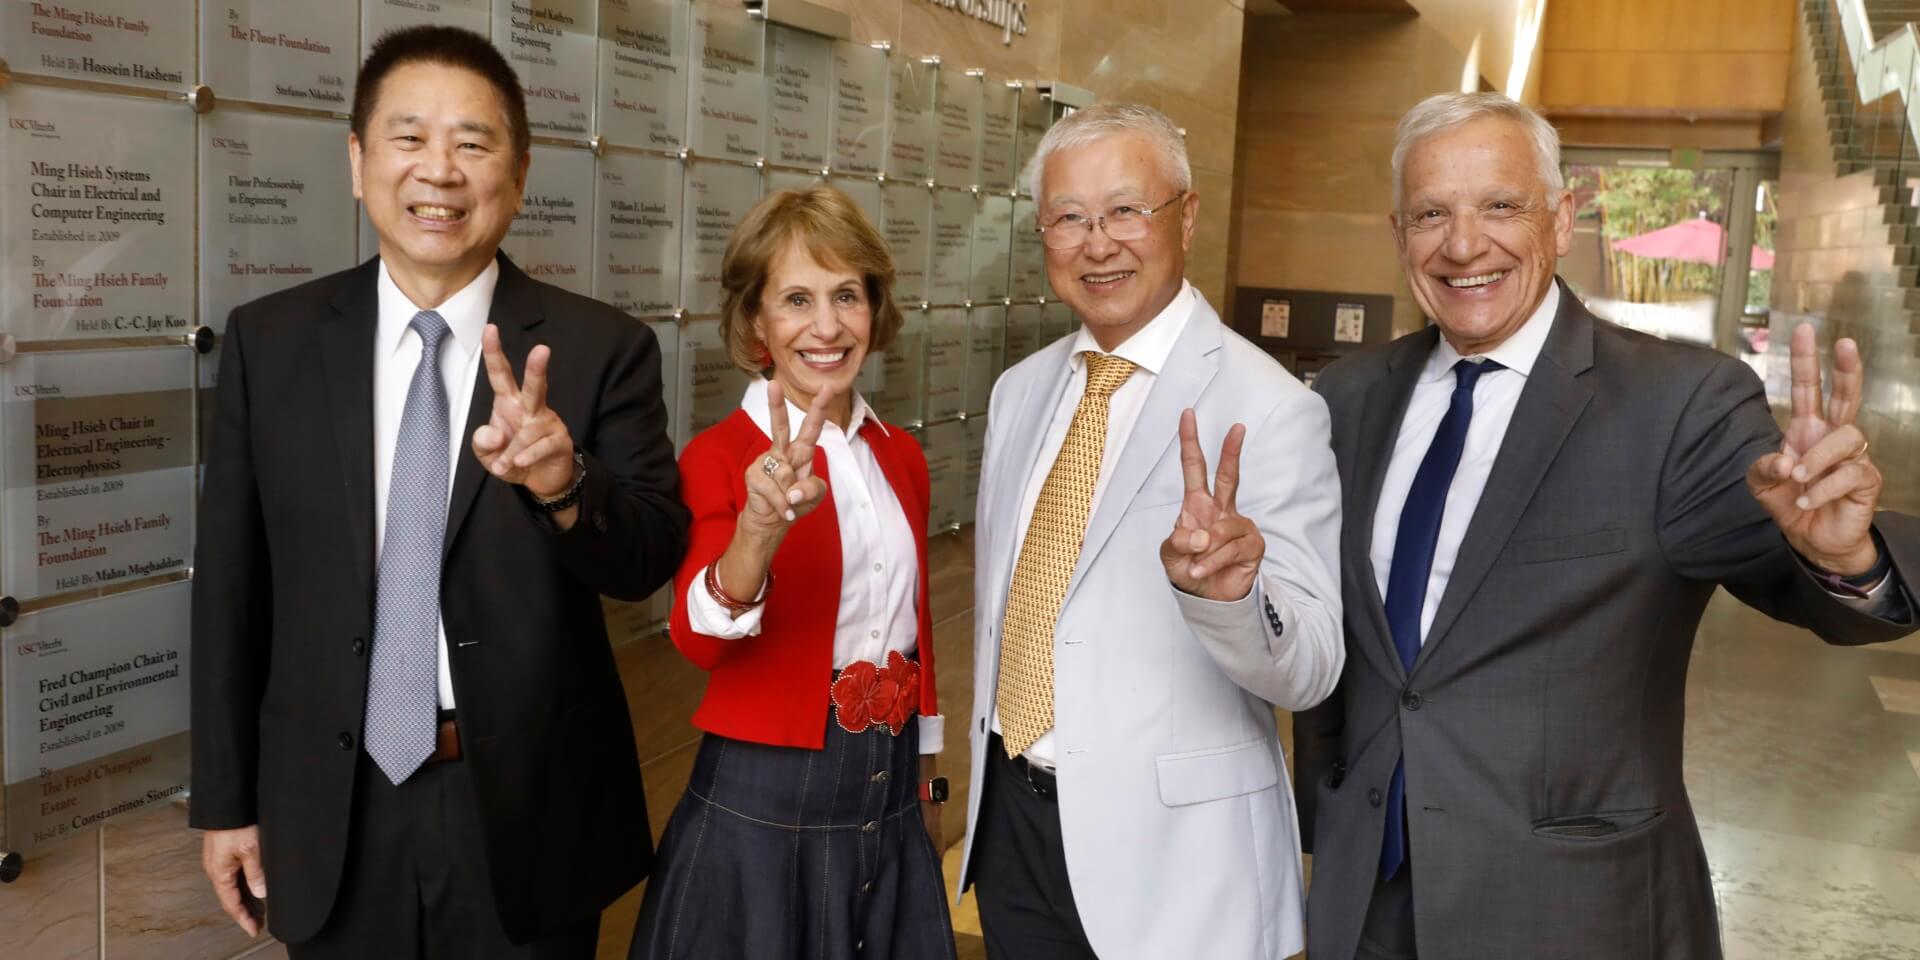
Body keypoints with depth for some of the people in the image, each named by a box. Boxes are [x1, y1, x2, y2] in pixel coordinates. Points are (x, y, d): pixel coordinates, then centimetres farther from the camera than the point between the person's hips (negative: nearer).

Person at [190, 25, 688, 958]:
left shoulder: (601, 347, -7)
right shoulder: (269, 340, -2)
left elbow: (654, 554, -10)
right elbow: (231, 582, 3)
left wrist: (565, 481, -31)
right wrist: (225, 797, 5)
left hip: (529, 812, -1)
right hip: (331, 816, 2)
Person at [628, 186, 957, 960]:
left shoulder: (899, 455, 4)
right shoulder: (719, 456, -12)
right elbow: (700, 638, -27)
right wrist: (759, 530, -46)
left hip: (889, 798, 5)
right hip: (764, 804, -5)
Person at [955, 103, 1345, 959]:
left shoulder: (1269, 408, -16)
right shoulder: (1019, 392, 4)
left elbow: (1307, 669, -20)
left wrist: (1226, 591, -40)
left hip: (1171, 853, -5)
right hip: (1010, 819, 5)